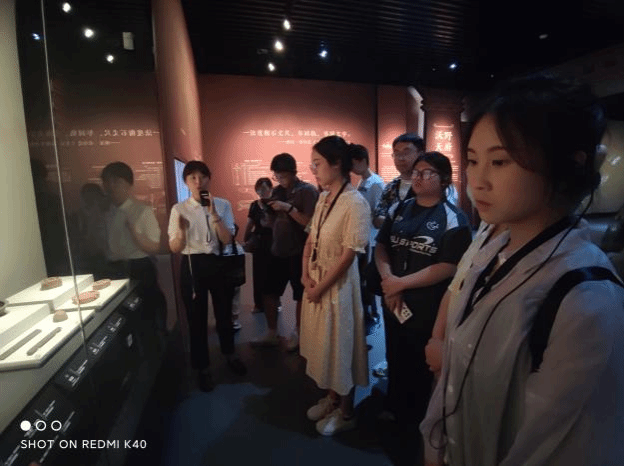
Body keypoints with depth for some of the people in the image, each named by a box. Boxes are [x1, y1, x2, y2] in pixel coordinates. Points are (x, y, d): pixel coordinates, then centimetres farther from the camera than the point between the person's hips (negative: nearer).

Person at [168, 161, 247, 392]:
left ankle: (229, 354, 44)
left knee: (224, 312, 18)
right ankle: (202, 368, 32)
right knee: (196, 317, 10)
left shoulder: (223, 205, -3)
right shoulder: (179, 209, -2)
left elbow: (227, 239, -13)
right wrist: (181, 230, -23)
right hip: (192, 266, 0)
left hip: (219, 263, 1)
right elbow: (174, 248, -3)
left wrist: (214, 213, -22)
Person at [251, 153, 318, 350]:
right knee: (269, 292, 10)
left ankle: (298, 334, 29)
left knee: (301, 296, 9)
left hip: (299, 253, -6)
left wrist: (288, 208, -23)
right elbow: (273, 221, 12)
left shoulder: (308, 191, -10)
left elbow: (310, 222, -20)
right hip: (278, 251, 6)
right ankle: (271, 333, 27)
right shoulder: (278, 191, 9)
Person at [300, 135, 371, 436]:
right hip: (315, 282, 7)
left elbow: (348, 254, -20)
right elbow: (311, 240, 8)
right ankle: (331, 398, 45)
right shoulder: (323, 198, 4)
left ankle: (346, 413, 33)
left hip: (338, 285, -7)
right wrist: (305, 274, -4)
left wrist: (321, 287, -14)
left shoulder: (355, 203, -20)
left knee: (340, 347, 10)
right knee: (324, 344, 21)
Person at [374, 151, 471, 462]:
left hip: (428, 308, -5)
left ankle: (415, 424, 41)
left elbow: (447, 268, -19)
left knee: (420, 367, 16)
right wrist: (388, 279, -12)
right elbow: (381, 247, 5)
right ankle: (394, 410, 50)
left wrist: (401, 283, -17)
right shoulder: (400, 210, 3)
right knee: (396, 359, 23)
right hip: (393, 302, 5)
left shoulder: (453, 219, -12)